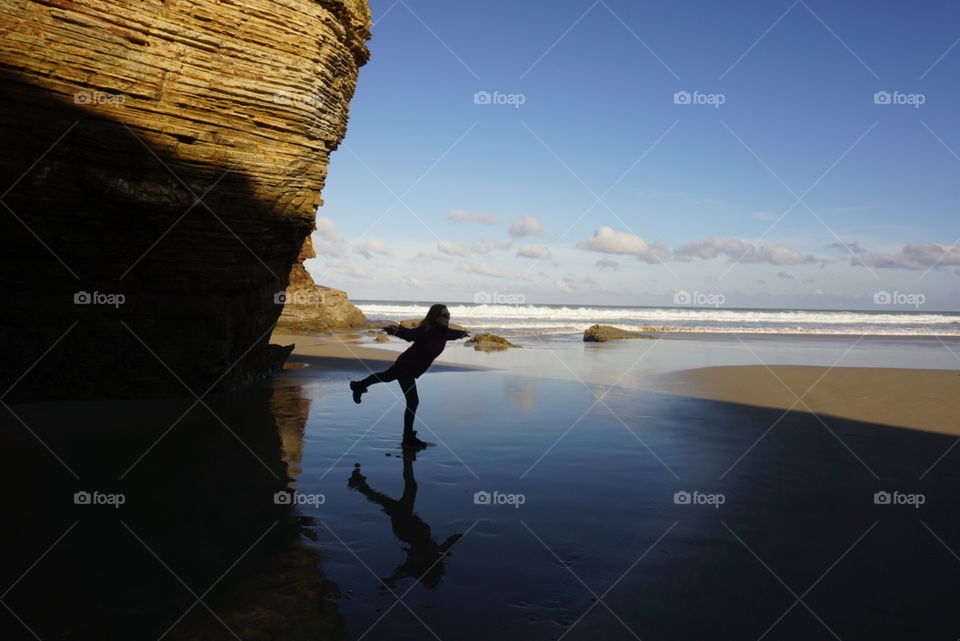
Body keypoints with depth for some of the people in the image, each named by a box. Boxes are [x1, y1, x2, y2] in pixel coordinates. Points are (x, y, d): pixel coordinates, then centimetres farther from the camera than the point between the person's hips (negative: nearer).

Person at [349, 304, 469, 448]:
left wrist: (463, 333, 38)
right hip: (407, 366, -9)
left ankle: (358, 386, 59)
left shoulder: (443, 332, -8)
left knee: (386, 377, 32)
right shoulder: (426, 331, -32)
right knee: (413, 402, -10)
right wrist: (396, 329, -70)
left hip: (413, 369, 9)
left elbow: (453, 334, 17)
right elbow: (408, 334, -48)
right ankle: (408, 438, 4)